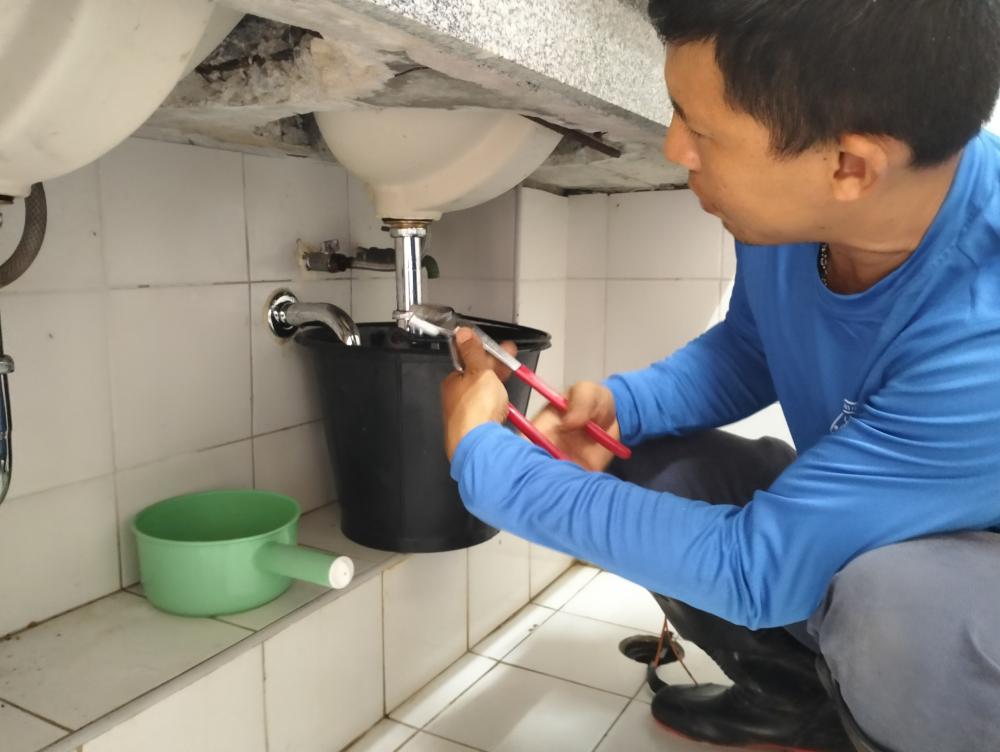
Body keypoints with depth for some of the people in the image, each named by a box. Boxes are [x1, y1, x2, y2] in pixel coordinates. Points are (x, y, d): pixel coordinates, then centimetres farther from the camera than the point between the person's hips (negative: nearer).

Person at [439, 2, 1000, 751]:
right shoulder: (791, 204, -17)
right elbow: (749, 348, 3)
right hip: (858, 528, 6)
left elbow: (758, 566, -33)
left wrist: (486, 457, -27)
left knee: (897, 604, -36)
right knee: (646, 473, -6)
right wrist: (621, 403, -17)